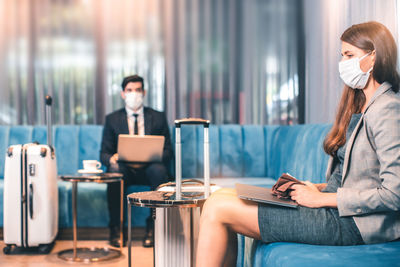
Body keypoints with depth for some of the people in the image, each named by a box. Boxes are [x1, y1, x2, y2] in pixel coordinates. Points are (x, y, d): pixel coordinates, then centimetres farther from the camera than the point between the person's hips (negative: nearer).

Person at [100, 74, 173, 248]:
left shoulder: (158, 117, 12)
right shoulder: (112, 119, 13)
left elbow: (168, 151, 7)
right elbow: (104, 153, 8)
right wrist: (111, 158, -18)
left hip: (149, 169, 0)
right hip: (124, 169, 0)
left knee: (159, 170, -34)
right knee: (114, 170, -34)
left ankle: (152, 227, -24)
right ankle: (116, 228, -23)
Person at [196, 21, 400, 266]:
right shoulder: (360, 107, 16)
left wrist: (322, 198, -17)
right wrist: (317, 188, 2)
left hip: (349, 223, -9)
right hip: (335, 208, 9)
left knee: (218, 208, -12)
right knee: (224, 196, 4)